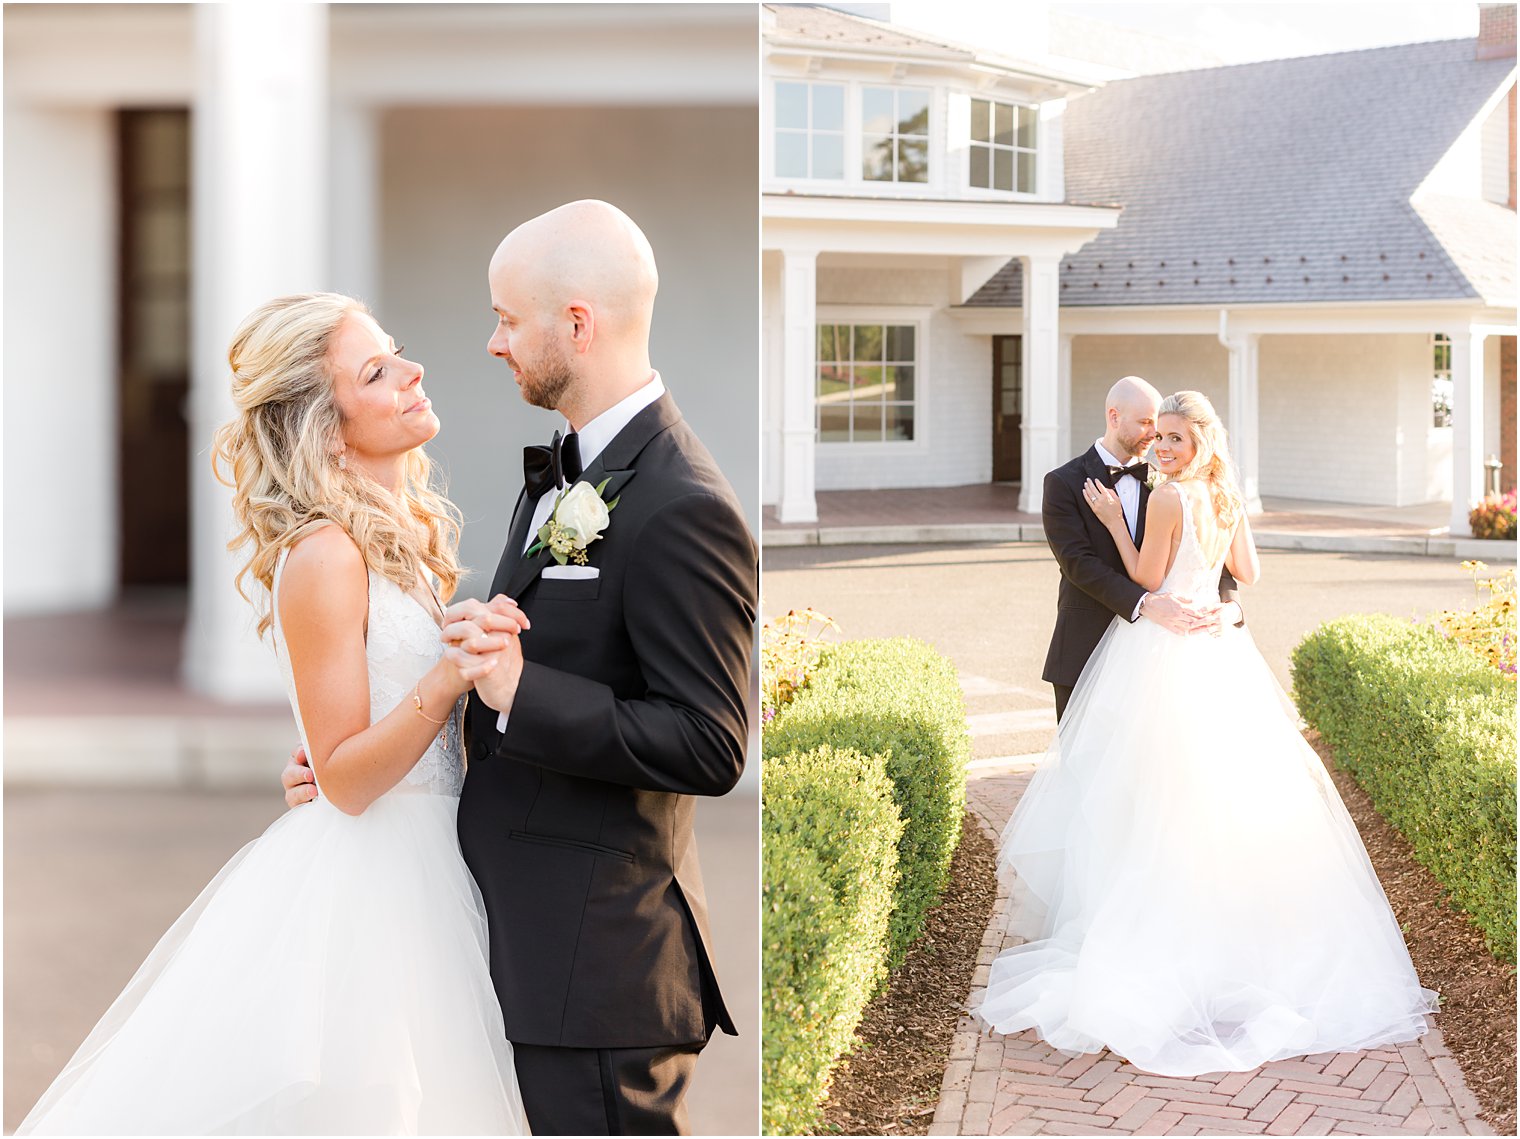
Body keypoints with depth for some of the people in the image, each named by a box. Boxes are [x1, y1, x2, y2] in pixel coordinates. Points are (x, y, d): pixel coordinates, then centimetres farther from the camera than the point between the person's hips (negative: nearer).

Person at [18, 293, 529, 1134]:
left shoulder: (406, 532, 8)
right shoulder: (326, 557, -17)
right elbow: (345, 778, -17)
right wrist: (448, 680, -28)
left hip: (420, 876, 8)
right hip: (361, 884, -8)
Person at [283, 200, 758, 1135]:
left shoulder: (682, 508, -20)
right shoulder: (567, 470, 11)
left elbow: (710, 748, -22)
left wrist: (520, 689, -27)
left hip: (600, 960, -10)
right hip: (533, 935, 10)